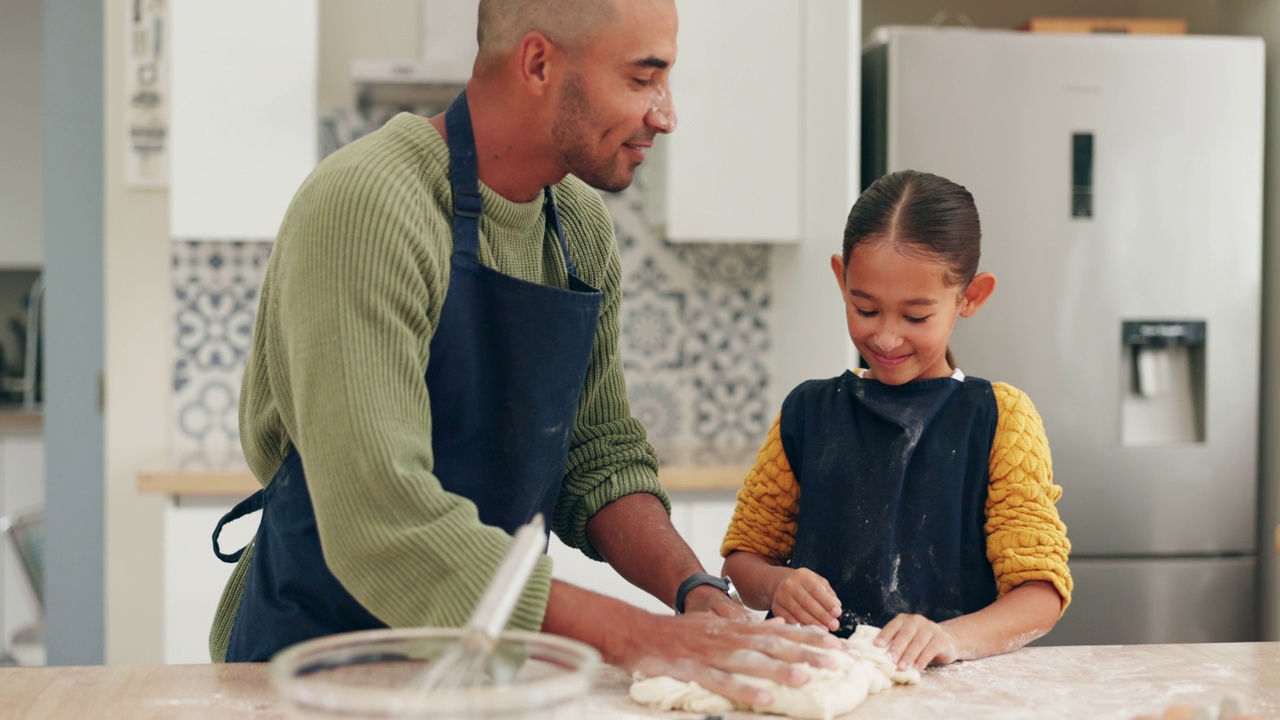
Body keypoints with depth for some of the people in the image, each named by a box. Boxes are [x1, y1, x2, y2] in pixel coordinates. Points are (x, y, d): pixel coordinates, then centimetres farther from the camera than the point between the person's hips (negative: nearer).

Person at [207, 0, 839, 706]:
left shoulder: (581, 227, 4)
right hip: (320, 650, -5)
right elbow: (384, 524, -29)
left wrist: (694, 590, -10)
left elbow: (599, 454, 7)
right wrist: (634, 636, -28)